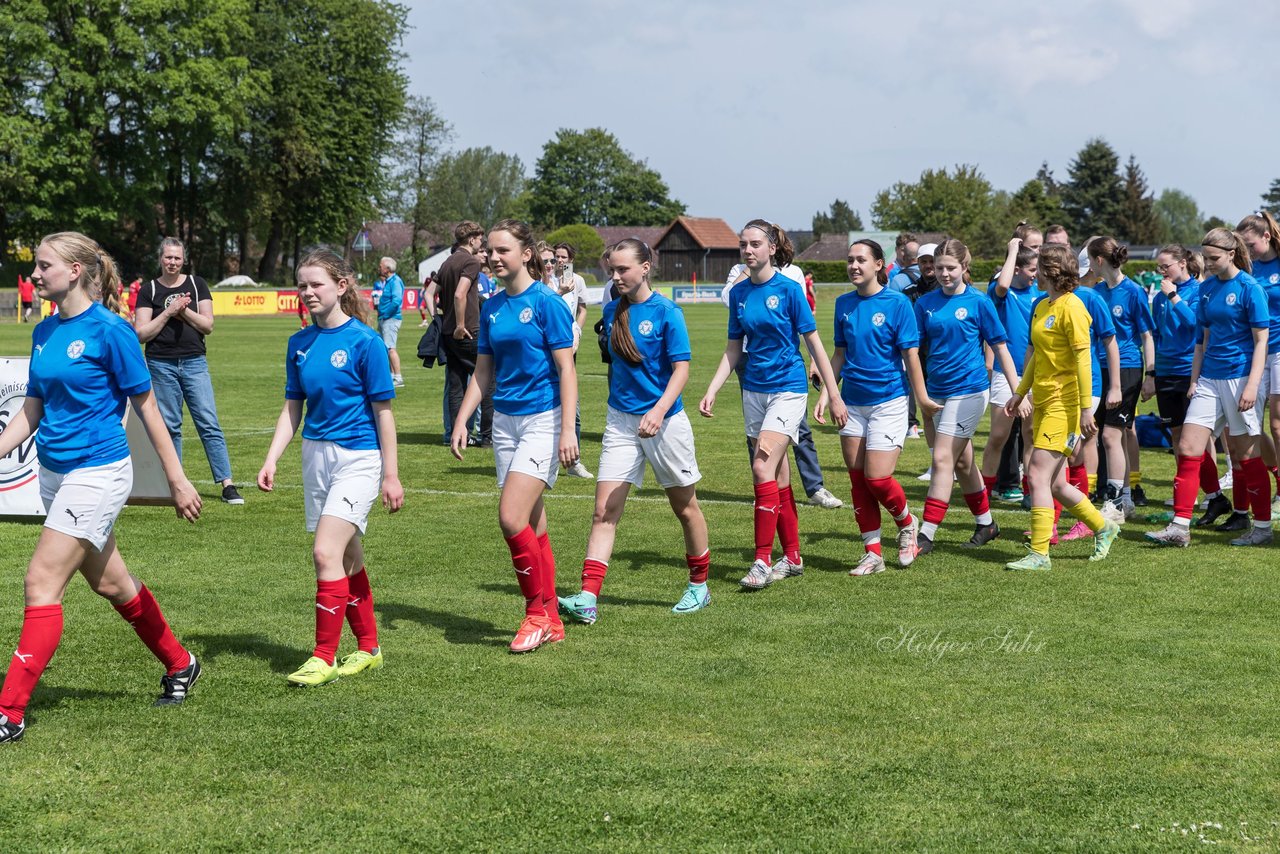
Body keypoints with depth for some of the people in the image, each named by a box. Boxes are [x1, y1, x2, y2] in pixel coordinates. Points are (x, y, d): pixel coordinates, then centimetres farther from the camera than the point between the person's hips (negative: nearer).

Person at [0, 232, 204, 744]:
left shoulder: (109, 331, -14)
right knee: (108, 581, 17)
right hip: (54, 472, 8)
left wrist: (177, 480, -7)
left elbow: (146, 408, -9)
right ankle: (178, 665, 36)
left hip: (97, 473, -8)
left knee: (42, 583, -12)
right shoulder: (44, 332, 7)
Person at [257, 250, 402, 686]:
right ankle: (368, 648, 26)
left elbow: (383, 410, -8)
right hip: (316, 453, 6)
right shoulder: (299, 343, 6)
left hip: (358, 457, -6)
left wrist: (391, 474, -8)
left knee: (326, 552, -16)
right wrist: (271, 460, 1)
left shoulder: (364, 341, -11)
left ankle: (324, 658, -9)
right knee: (347, 557, 13)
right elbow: (292, 408, 12)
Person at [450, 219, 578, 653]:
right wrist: (461, 420, 8)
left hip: (542, 420, -7)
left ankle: (537, 612, -2)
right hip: (505, 419, 7)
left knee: (512, 518, -17)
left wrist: (568, 431, -17)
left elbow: (566, 370, -11)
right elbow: (482, 372, 16)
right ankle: (551, 622, 16)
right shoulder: (492, 307, 10)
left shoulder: (546, 302, -10)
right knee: (532, 526, 9)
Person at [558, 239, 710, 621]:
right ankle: (588, 598, -13)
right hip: (620, 421, 4)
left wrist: (659, 410, -28)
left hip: (664, 421, -4)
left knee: (685, 507, 11)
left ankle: (699, 586, 29)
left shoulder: (667, 312, -11)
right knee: (604, 511, -7)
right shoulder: (612, 312, 5)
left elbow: (682, 368, -15)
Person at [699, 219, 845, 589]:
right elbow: (733, 349, 12)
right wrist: (712, 391, 1)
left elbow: (814, 343, -7)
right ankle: (792, 557, 19)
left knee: (763, 467, -17)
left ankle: (763, 560, -13)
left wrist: (834, 396, -7)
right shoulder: (739, 292, 6)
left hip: (788, 388, -6)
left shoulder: (788, 289, -10)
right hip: (754, 389, 6)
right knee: (778, 477, 11)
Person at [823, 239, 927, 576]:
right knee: (858, 480, 4)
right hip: (852, 402, 5)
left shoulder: (897, 302, -7)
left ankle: (907, 524, 19)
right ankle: (872, 554, 13)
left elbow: (911, 354, -6)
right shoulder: (844, 304, 7)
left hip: (888, 401, -5)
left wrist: (923, 398, -7)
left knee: (877, 478, -11)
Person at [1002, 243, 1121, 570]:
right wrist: (1020, 393, 23)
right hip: (1043, 400, 9)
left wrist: (1086, 408, -19)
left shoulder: (1070, 306, -13)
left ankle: (1039, 553, -6)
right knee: (1054, 484, 11)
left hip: (1064, 402, -9)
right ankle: (1103, 528, 28)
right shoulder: (1041, 306, 14)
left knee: (1038, 477, -11)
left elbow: (1083, 359, -16)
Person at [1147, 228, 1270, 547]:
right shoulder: (1207, 289, 10)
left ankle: (1263, 527, 13)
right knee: (1188, 450, -2)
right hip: (1209, 379, 7)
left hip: (1239, 378, -7)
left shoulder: (1249, 289, -10)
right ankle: (1180, 527, -1)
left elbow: (1261, 341, -12)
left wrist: (1252, 385, -19)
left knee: (1247, 456, 1)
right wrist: (1194, 379, 12)